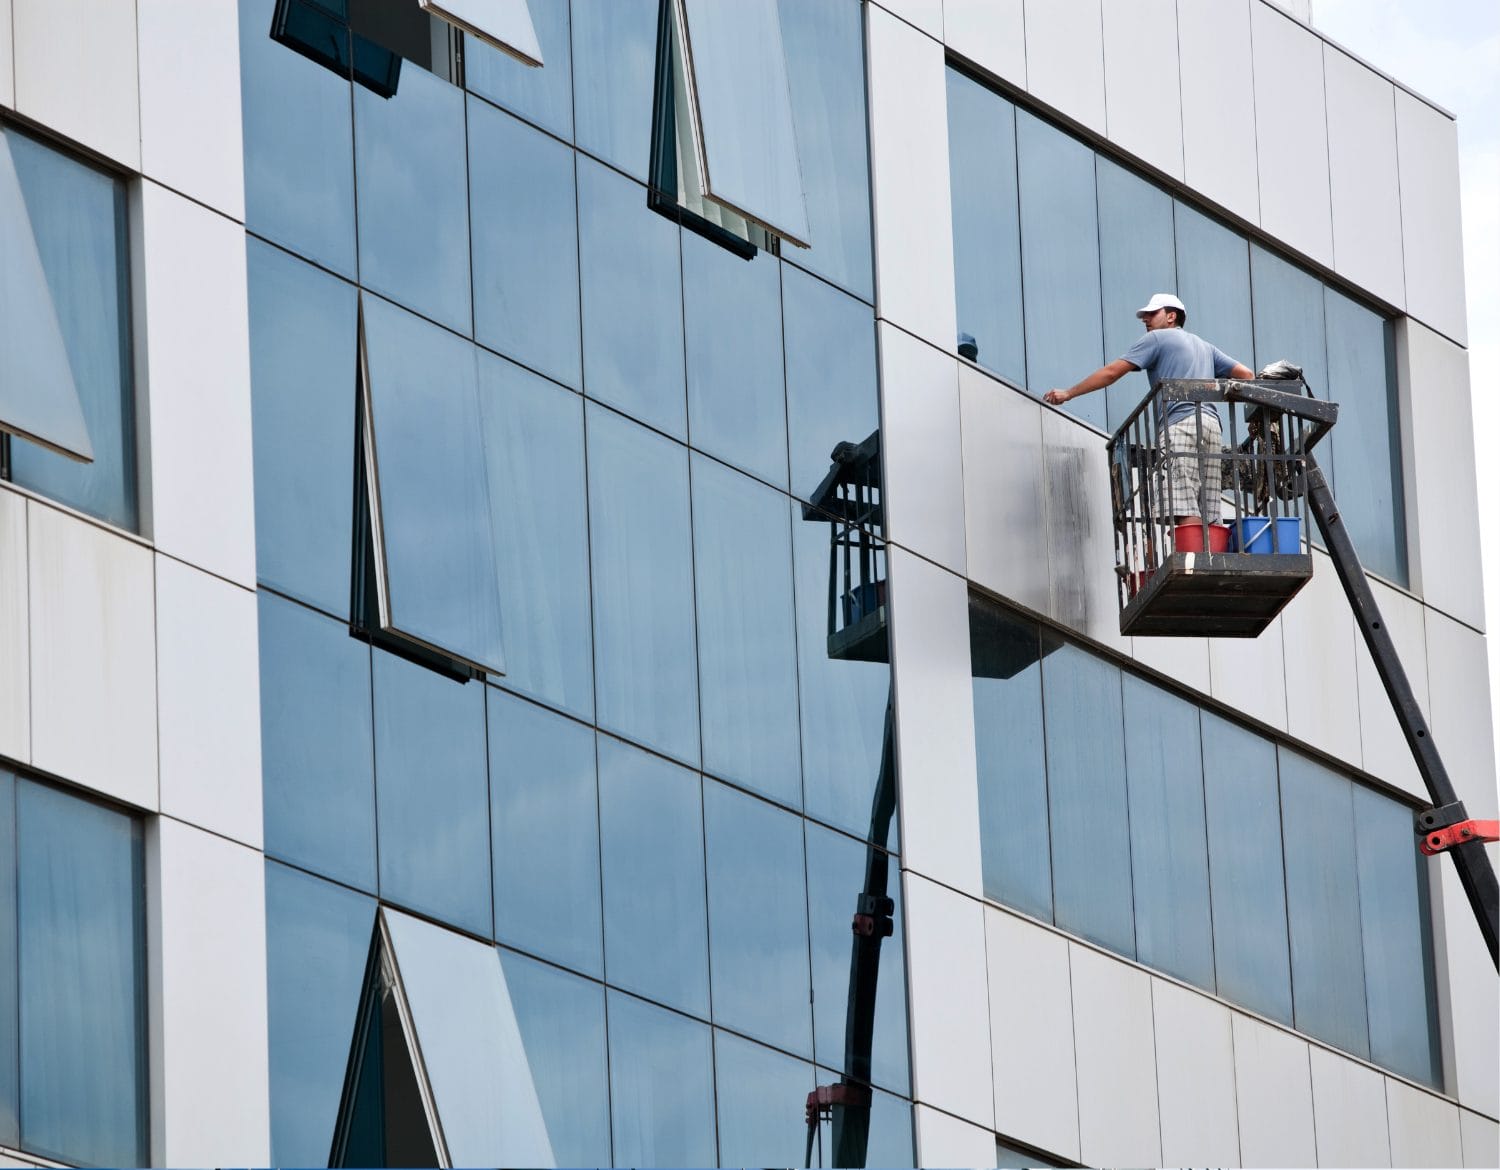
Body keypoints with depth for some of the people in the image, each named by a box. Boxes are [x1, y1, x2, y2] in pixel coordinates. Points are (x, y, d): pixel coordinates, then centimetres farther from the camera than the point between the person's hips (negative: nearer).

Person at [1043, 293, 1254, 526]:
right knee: (1209, 516, 0)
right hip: (1212, 424, 7)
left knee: (1186, 514, -18)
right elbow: (1245, 374, 24)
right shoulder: (1204, 346, 32)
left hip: (1181, 423, -7)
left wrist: (1068, 393, 12)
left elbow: (1112, 372, 7)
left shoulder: (1157, 338, 11)